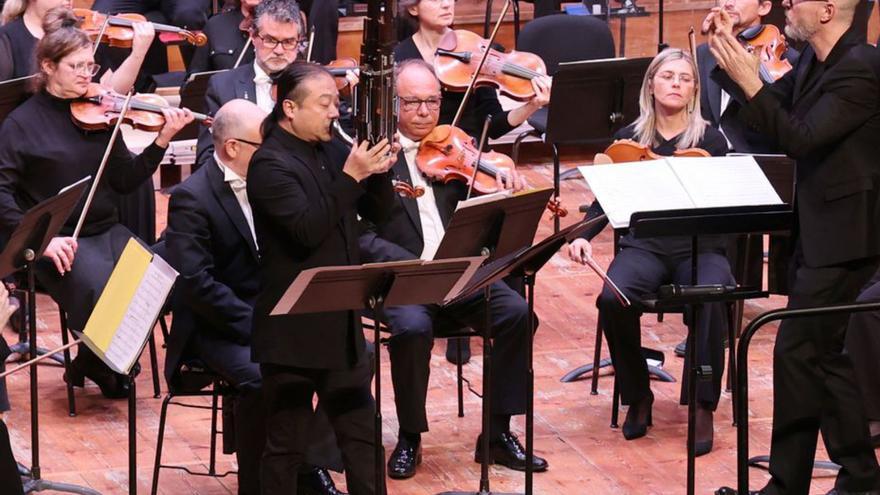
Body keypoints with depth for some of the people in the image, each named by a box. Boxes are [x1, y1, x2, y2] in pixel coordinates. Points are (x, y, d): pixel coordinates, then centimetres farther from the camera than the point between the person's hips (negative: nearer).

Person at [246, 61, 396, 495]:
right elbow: (307, 231, -25)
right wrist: (350, 177, -27)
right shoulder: (270, 164, -15)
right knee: (286, 444, 4)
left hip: (341, 324, 7)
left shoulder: (332, 150, 7)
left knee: (362, 433, 14)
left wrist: (378, 173, -10)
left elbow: (378, 212, 9)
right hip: (293, 330, -7)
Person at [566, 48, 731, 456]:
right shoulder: (629, 139, 7)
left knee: (711, 298, -35)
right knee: (613, 299, -30)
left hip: (698, 247, -1)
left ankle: (703, 407, -21)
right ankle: (637, 397, -7)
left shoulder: (711, 140, 2)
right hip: (644, 246, 1)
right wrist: (584, 237, -7)